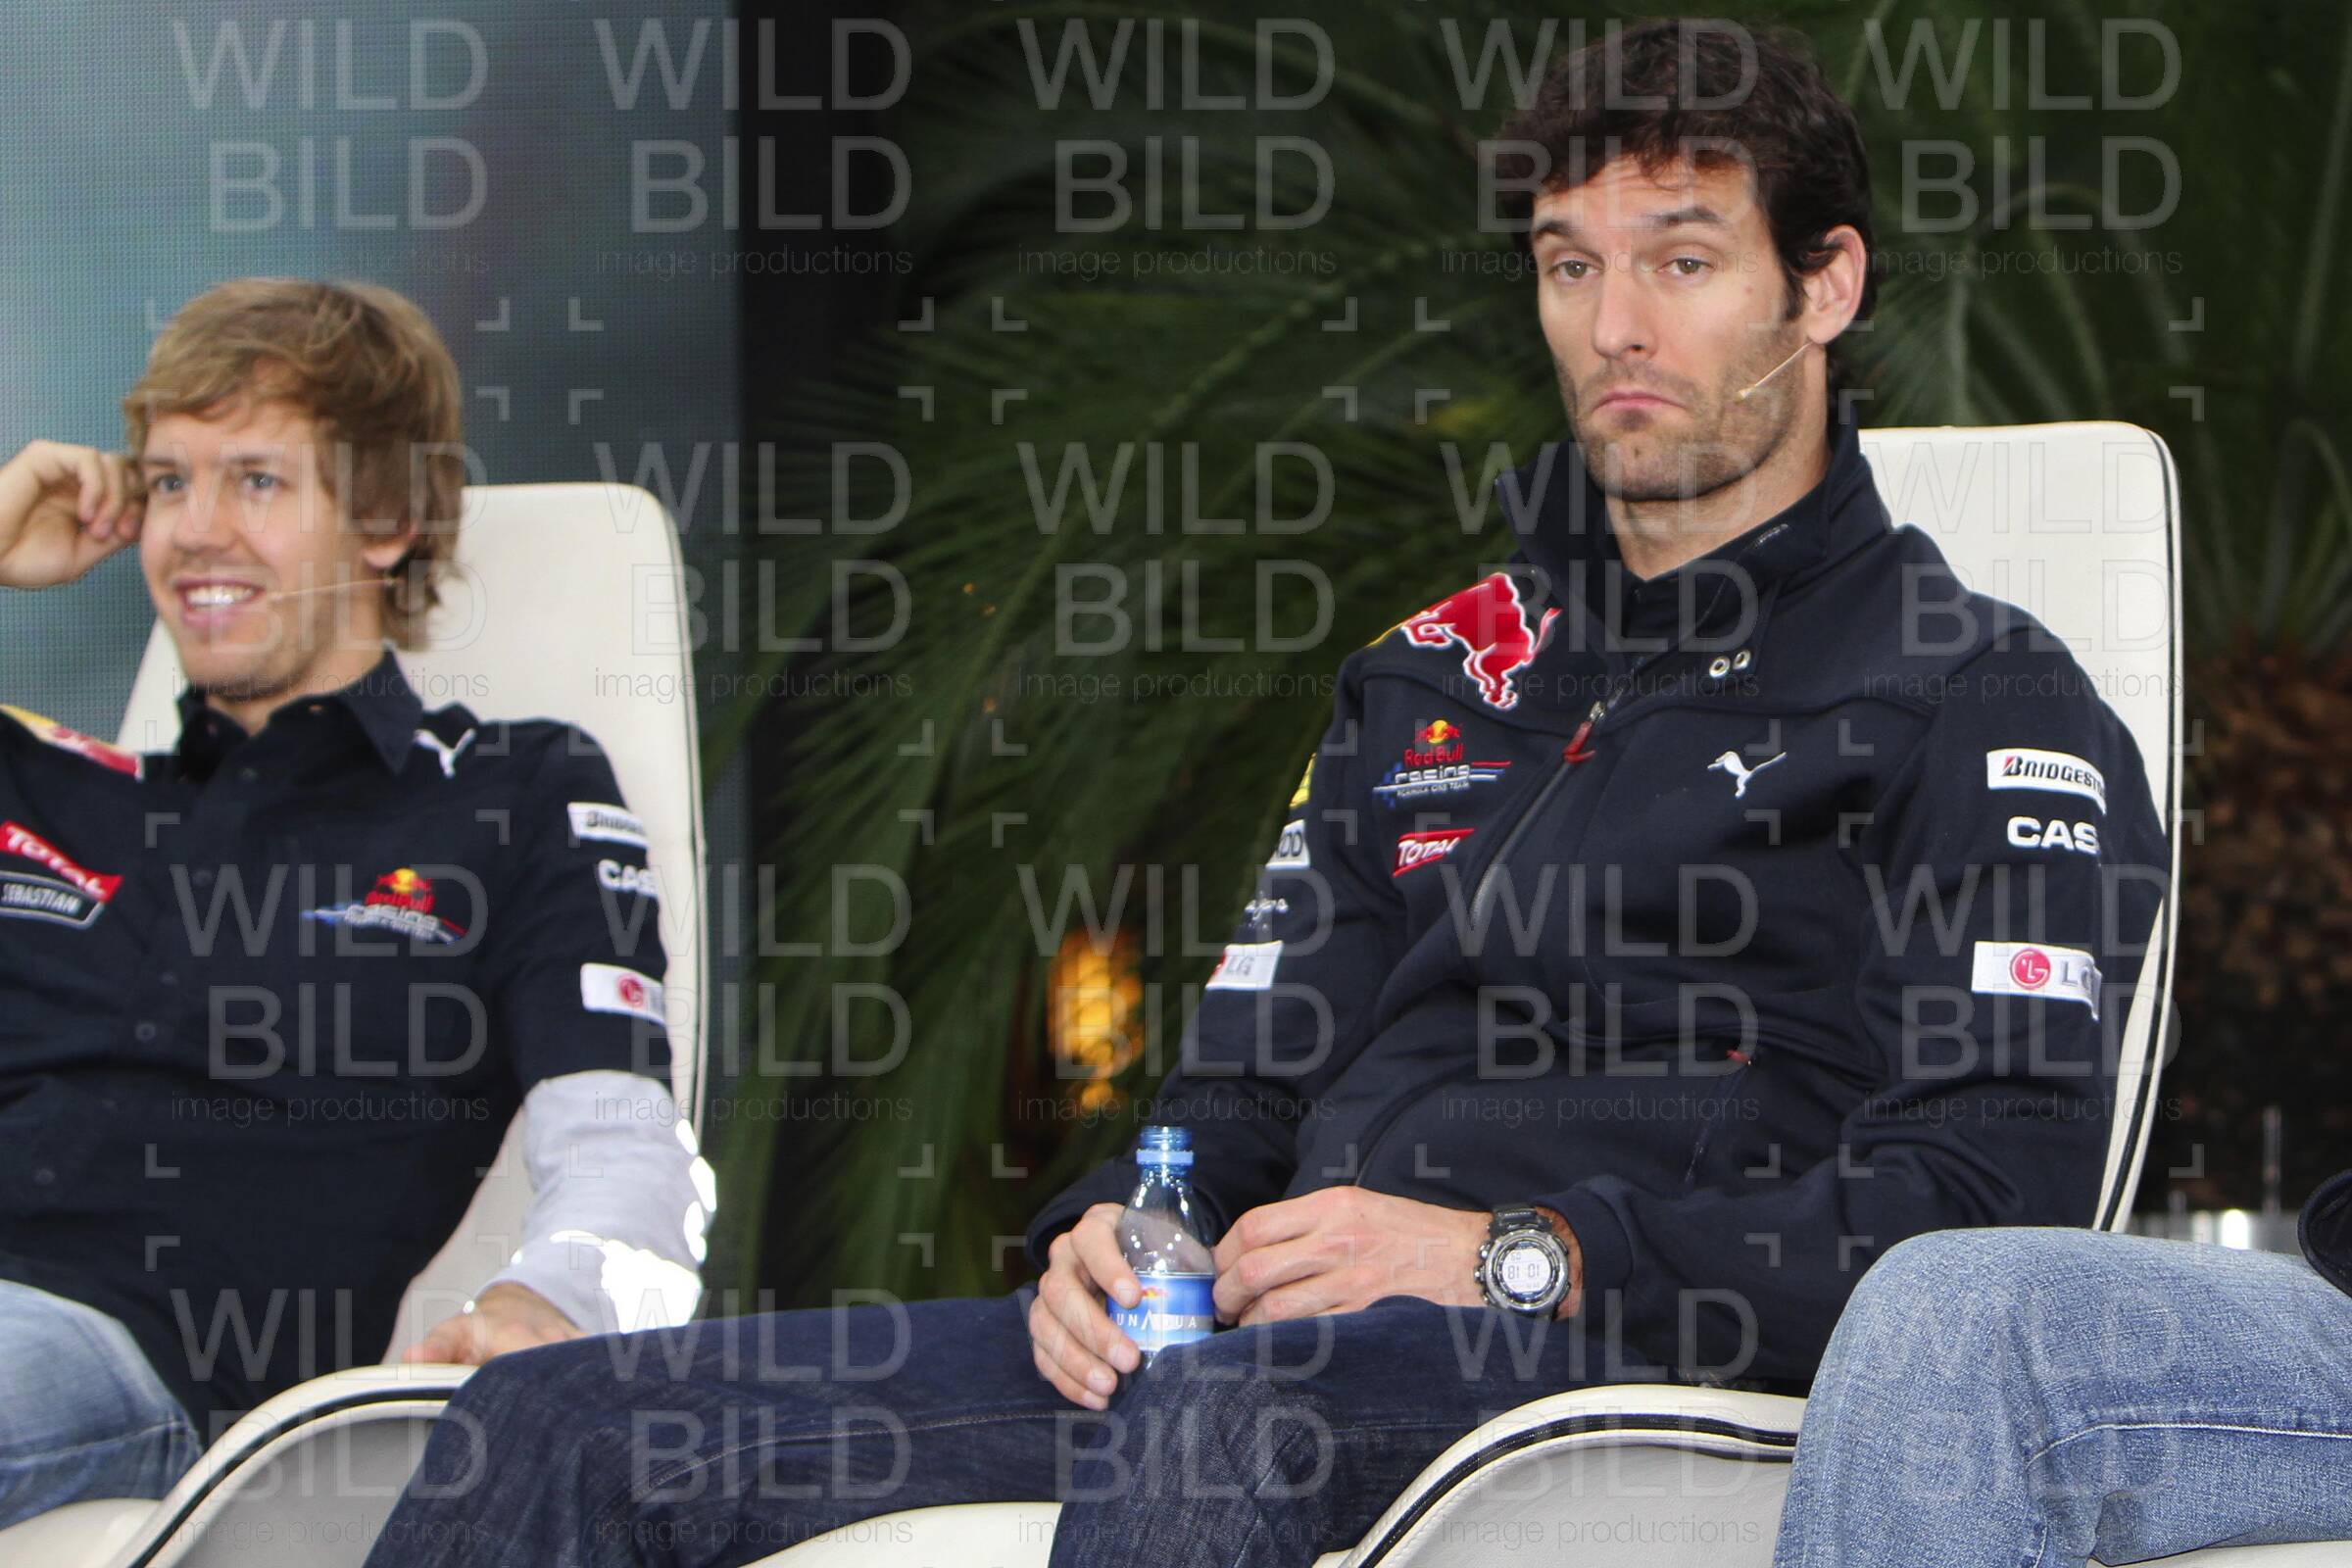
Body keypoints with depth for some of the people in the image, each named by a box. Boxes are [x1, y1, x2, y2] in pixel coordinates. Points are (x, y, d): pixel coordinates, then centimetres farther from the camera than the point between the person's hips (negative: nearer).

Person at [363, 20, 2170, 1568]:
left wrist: (1524, 1261, -15)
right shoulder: (1429, 680, 28)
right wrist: (1119, 1228, 1)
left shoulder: (1984, 705, 7)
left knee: (1218, 1417, -43)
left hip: (1604, 1353, -6)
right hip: (1280, 1337, 7)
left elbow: (1999, 1185, -6)